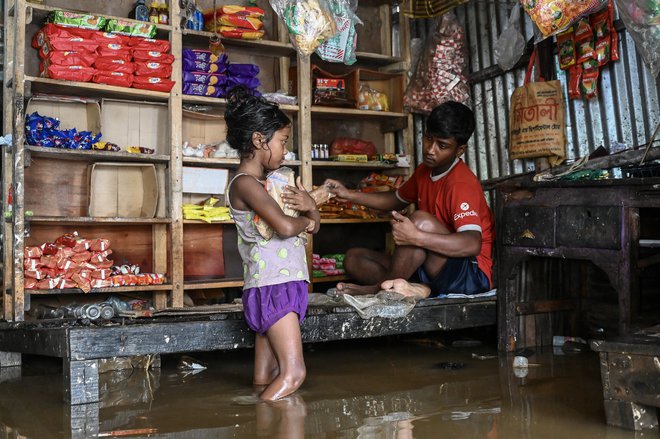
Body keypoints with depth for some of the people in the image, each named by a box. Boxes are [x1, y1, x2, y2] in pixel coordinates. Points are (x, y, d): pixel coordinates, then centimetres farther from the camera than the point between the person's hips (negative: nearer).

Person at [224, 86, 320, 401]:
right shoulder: (245, 183, -11)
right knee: (293, 372, -13)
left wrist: (310, 208, -3)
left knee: (267, 379, 9)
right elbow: (285, 226, -25)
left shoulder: (265, 181, 19)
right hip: (273, 284, -10)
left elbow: (311, 224, 21)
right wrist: (306, 220, -3)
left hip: (282, 284, 10)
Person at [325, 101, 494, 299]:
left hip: (472, 274, -9)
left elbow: (473, 244, -34)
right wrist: (349, 195, 17)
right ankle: (416, 288, -26)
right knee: (353, 258, -1)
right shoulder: (425, 171, 7)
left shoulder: (461, 183, -20)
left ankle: (381, 287, -17)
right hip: (432, 270, 9)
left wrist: (416, 237, -44)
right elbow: (396, 199, 28)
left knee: (421, 219, -32)